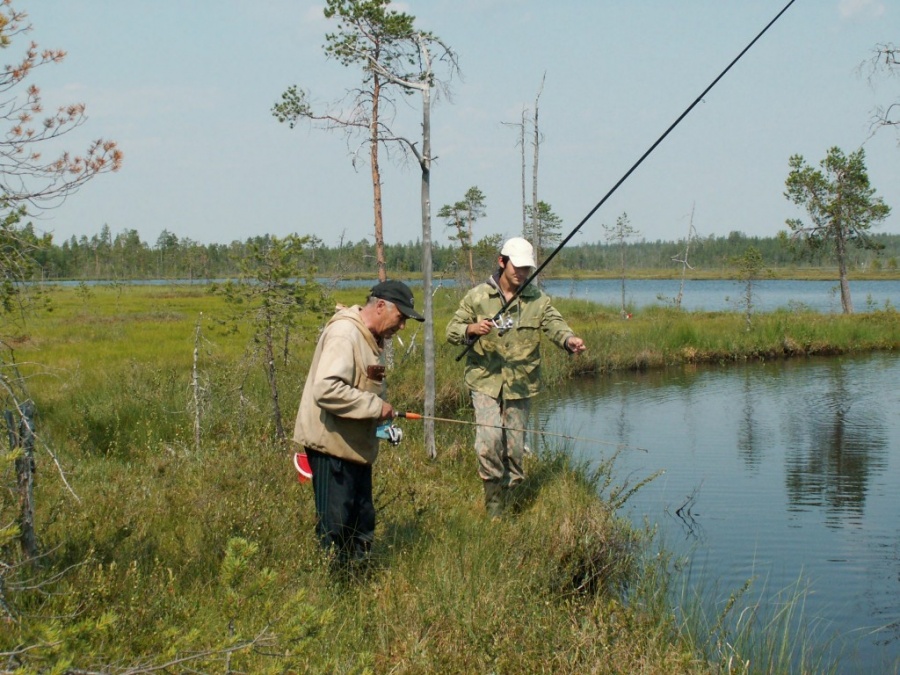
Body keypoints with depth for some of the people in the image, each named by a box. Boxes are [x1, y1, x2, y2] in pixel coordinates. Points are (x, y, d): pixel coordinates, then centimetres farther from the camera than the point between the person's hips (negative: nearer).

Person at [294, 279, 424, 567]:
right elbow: (327, 389, -32)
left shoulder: (373, 337, 11)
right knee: (335, 525, -5)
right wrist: (376, 406, -26)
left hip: (357, 445, 10)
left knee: (362, 521, 16)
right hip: (331, 445, -10)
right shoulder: (344, 333, -21)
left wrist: (384, 419, 6)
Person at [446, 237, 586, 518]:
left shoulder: (538, 299, 4)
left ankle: (509, 503, 25)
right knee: (490, 439, -19)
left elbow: (554, 323, -11)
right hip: (485, 381, -2)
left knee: (515, 447, 8)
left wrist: (569, 339, -34)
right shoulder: (478, 296, 1)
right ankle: (493, 510, -6)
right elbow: (452, 330, 1)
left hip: (521, 384, 2)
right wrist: (471, 329, -22)